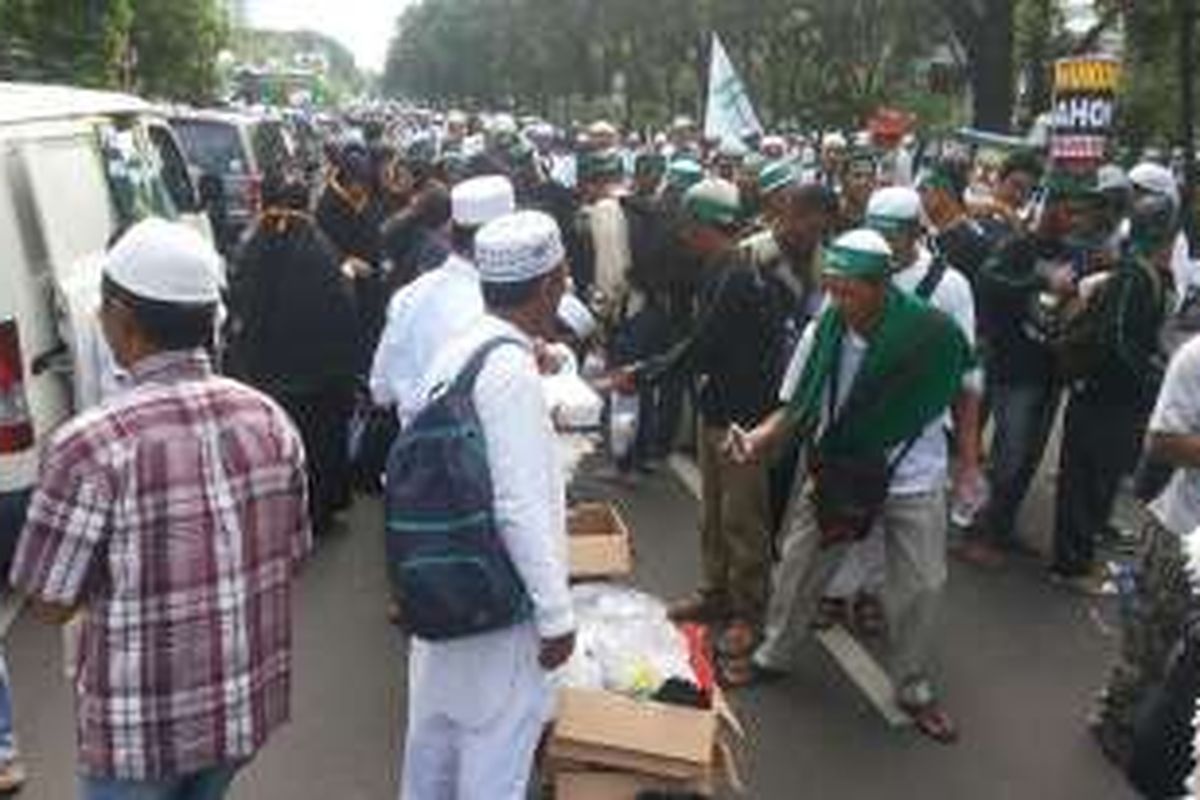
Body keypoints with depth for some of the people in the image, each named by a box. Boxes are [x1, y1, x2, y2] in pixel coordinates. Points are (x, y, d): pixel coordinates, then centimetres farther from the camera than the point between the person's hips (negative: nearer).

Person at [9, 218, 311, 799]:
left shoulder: (91, 445, -22)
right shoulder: (268, 418, -7)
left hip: (141, 726, -4)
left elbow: (52, 603, -13)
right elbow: (291, 557, 3)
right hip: (250, 702, 5)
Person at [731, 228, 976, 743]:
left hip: (912, 485, -1)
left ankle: (914, 690, 31)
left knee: (920, 588, 8)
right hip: (836, 473, 2)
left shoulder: (934, 332, -23)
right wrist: (757, 440, -26)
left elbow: (964, 393, -4)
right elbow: (796, 407, -8)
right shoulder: (823, 332, -18)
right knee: (797, 568, 12)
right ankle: (774, 656, 36)